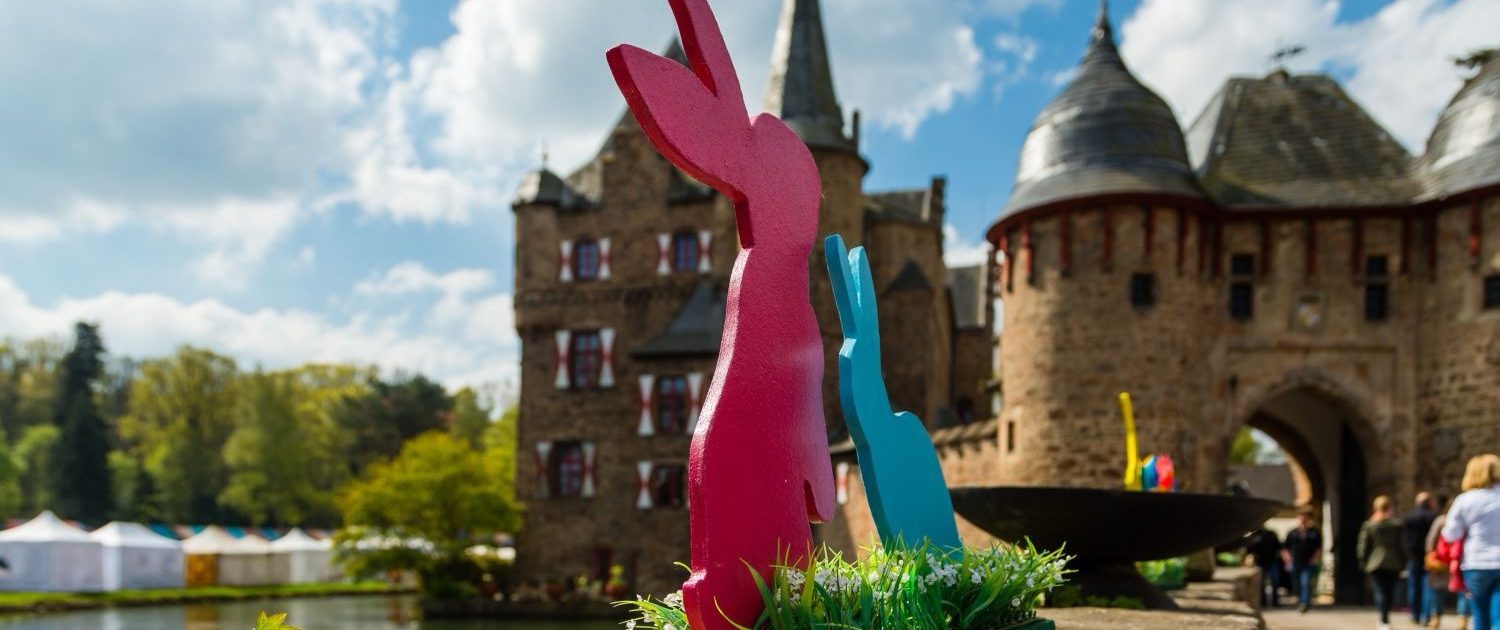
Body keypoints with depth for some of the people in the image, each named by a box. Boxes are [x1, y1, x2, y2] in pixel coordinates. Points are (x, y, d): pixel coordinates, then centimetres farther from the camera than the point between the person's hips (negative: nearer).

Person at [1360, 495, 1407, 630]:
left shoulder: (1369, 525, -2)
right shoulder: (1397, 524, -1)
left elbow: (1363, 546, -1)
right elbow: (1402, 545, 0)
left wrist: (1363, 563, 8)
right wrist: (1403, 563, 8)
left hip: (1375, 564, -1)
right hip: (1393, 563, 1)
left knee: (1381, 592, -1)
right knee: (1390, 591, 11)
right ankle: (1385, 619, 12)